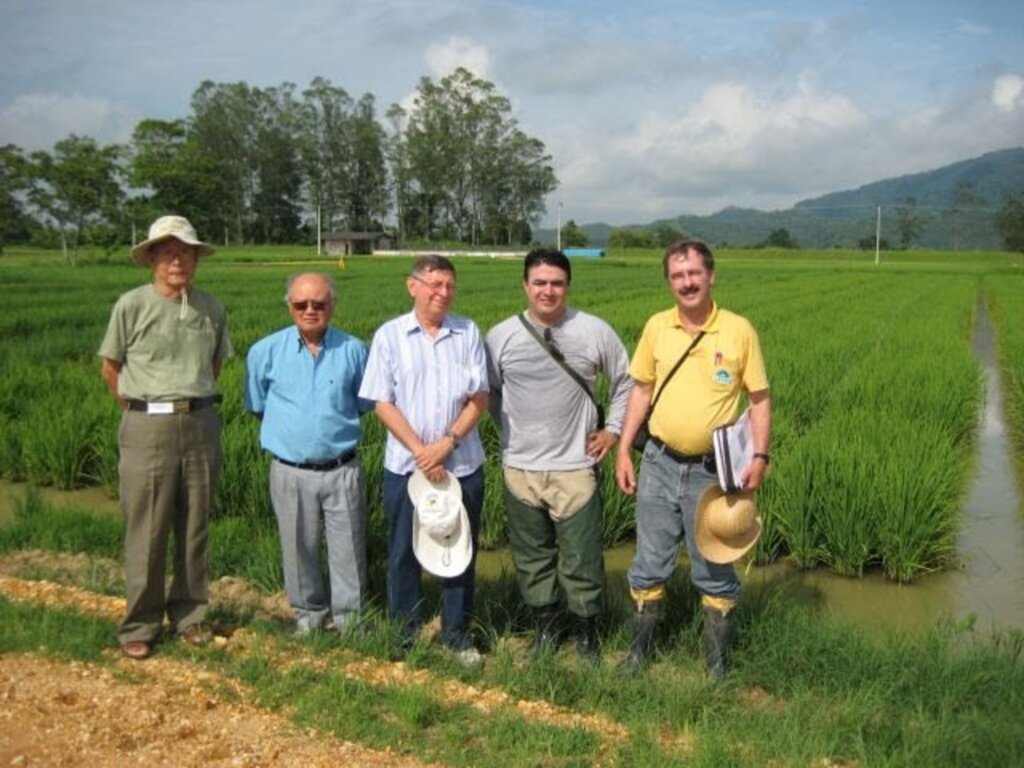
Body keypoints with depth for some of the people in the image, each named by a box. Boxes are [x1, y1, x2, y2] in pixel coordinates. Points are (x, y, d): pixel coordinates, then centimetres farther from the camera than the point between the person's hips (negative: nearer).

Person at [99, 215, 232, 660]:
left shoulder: (212, 309, 5)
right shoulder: (132, 305, -4)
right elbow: (110, 367, 5)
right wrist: (142, 407, 10)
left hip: (201, 425, 3)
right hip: (147, 428, -3)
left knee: (194, 528, 11)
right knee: (146, 532, 3)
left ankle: (189, 615, 25)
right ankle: (140, 626, 16)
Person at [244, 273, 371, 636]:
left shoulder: (353, 350, -2)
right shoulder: (266, 351, -2)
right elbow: (257, 405, 12)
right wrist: (284, 431, 12)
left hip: (342, 470, 0)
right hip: (290, 472, 0)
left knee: (348, 550, 7)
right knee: (299, 549, 13)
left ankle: (349, 619, 24)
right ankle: (308, 614, 33)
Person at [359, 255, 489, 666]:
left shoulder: (468, 332, 1)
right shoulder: (389, 335, -2)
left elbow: (479, 397, -1)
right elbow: (383, 404, -4)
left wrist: (447, 444, -13)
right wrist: (420, 450, -12)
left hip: (463, 464, 1)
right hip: (406, 464, -1)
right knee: (404, 551, 9)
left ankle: (457, 634, 24)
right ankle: (405, 634, 26)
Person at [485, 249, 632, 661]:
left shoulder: (595, 331, -5)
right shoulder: (501, 336, -2)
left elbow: (626, 382, 8)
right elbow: (489, 392, 14)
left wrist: (612, 429, 4)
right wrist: (510, 430, 9)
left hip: (576, 466, -1)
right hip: (520, 467, 2)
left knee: (581, 556, 5)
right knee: (532, 554, 14)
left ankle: (586, 630, 26)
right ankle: (545, 625, 32)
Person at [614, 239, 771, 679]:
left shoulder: (739, 330, -6)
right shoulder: (656, 327, 1)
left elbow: (760, 398, -1)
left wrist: (760, 456, -12)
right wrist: (623, 450, 4)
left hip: (713, 470, -2)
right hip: (660, 464, 2)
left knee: (715, 571, 11)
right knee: (649, 565, 13)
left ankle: (717, 661, 29)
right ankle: (640, 649, 31)